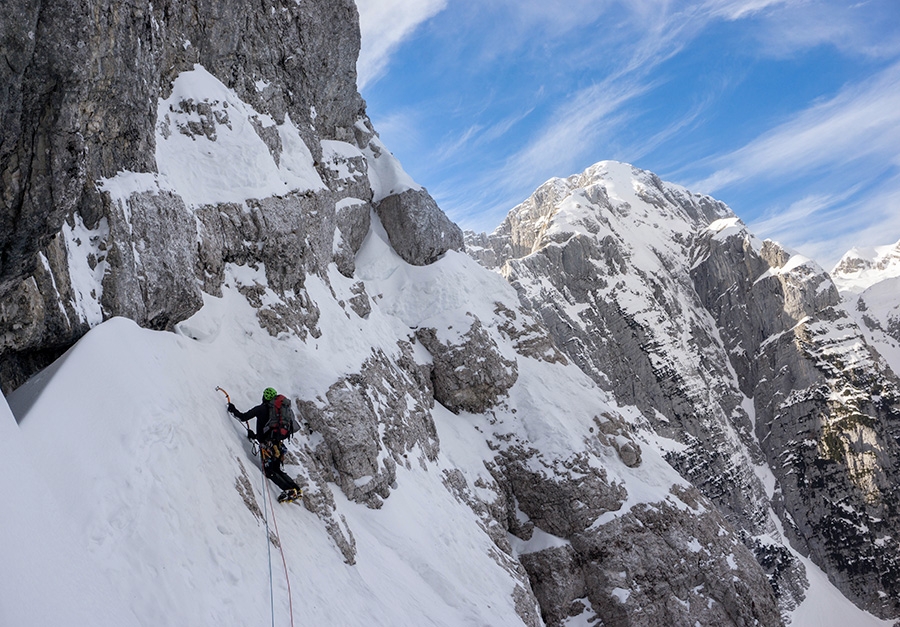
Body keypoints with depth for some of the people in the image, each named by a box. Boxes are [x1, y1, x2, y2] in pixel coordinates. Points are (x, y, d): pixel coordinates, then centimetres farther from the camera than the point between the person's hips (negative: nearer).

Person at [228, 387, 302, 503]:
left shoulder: (261, 408, -4)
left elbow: (243, 417, -4)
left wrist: (232, 410, 12)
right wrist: (255, 435, 34)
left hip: (267, 444, -7)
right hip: (278, 444, 7)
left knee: (270, 471, -3)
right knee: (277, 470, 16)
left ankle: (288, 490, -18)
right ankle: (296, 489, 6)